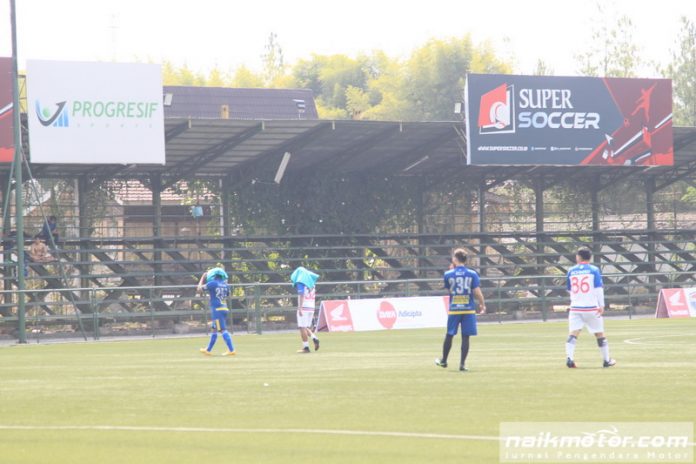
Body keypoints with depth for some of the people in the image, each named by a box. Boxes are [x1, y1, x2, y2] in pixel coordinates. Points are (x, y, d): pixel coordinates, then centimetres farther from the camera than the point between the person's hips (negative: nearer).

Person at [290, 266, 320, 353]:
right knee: (306, 327, 17)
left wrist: (300, 308, -21)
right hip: (311, 307, 8)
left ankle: (306, 347, -7)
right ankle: (314, 338, -6)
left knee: (302, 327, -4)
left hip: (303, 307, -8)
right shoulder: (312, 282, 16)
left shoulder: (300, 283, -6)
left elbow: (301, 295, -16)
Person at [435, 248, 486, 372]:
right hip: (468, 309, -1)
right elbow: (477, 292, -8)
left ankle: (443, 360, 27)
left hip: (453, 309, 1)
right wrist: (482, 305, 6)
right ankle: (462, 364, 0)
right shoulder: (472, 274, -4)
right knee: (465, 337, 3)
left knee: (449, 335, 14)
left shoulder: (448, 274, -3)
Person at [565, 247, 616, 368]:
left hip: (575, 308, 1)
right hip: (591, 307, -1)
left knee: (573, 333, -6)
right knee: (599, 334, 11)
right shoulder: (594, 270, -2)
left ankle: (569, 357, -27)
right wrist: (601, 305, -8)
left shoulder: (571, 271, 6)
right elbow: (598, 289, -8)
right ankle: (607, 360, 19)